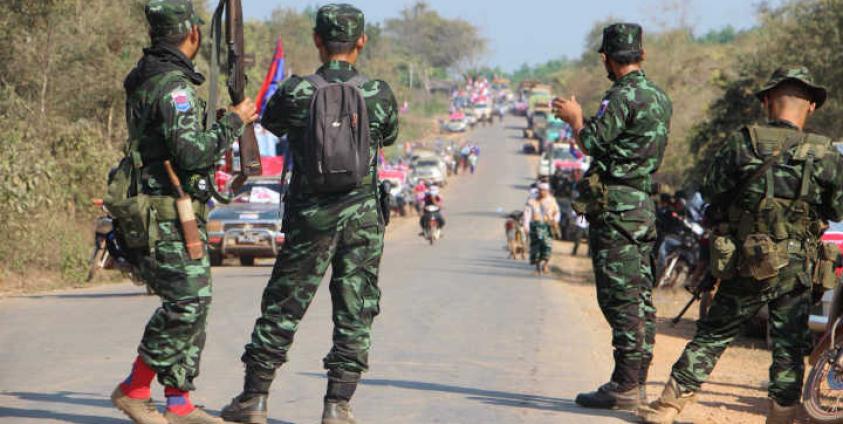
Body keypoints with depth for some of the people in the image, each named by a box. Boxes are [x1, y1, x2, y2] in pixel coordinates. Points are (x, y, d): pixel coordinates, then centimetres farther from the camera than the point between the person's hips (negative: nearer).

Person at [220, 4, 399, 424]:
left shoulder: (296, 92, -7)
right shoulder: (379, 94, -4)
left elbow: (271, 122, 14)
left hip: (310, 216, 0)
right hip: (362, 216, 0)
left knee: (282, 308, 9)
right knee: (354, 314, 7)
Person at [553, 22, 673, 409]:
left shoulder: (623, 96, -14)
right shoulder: (660, 98, 15)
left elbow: (592, 142, -15)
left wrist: (574, 117, 3)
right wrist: (583, 119, 29)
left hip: (615, 207, -9)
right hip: (644, 205, 9)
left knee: (621, 298, -8)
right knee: (640, 298, 10)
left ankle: (625, 386, -9)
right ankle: (636, 383, 14)